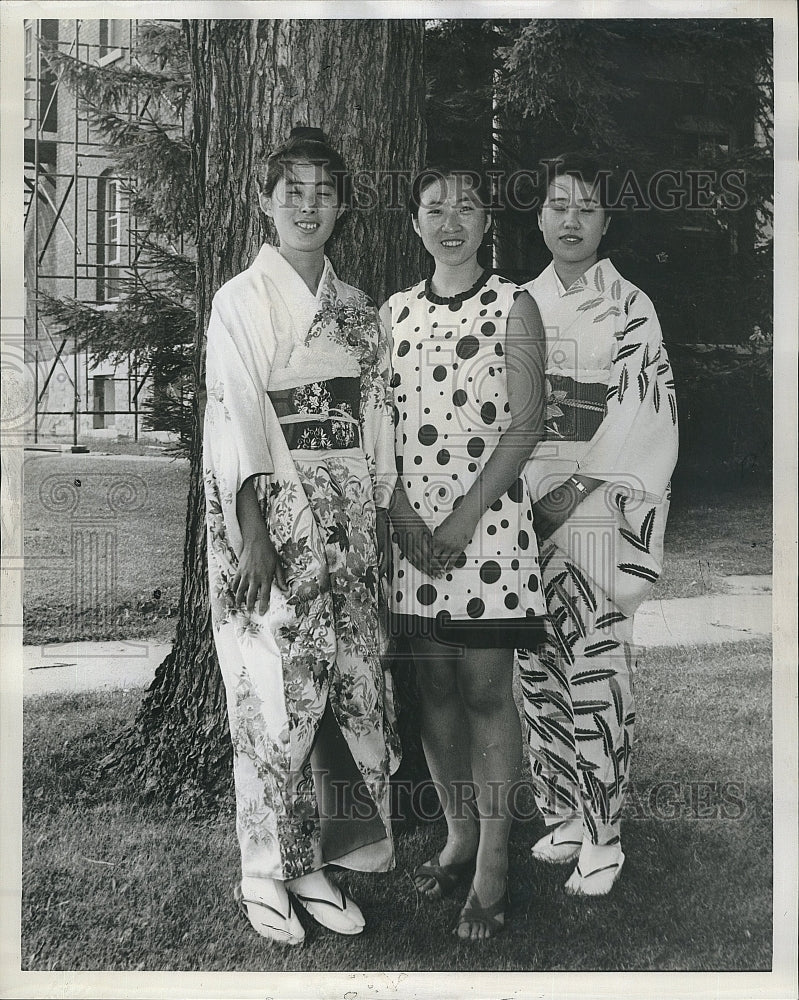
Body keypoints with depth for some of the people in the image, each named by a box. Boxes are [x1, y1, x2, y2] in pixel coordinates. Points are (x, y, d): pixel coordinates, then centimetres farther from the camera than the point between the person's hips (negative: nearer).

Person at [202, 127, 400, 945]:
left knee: (346, 681, 5)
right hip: (274, 512, -5)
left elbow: (374, 420, 15)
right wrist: (253, 527, -19)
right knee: (282, 688, -6)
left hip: (347, 516, 5)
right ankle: (268, 874, 9)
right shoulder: (241, 300, 0)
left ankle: (314, 858, 18)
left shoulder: (356, 309, 16)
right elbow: (235, 413, -10)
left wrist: (383, 512, 7)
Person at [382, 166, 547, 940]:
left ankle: (492, 865, 10)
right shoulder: (394, 312, 11)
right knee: (434, 686, 10)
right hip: (411, 522, 4)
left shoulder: (513, 306, -1)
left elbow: (526, 425, -7)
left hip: (490, 520, -4)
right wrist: (401, 513, -6)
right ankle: (458, 835, 26)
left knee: (486, 692, -1)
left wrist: (465, 517, -14)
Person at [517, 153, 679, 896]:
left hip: (597, 511, -4)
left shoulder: (629, 307, 0)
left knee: (595, 670, -5)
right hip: (526, 511, 5)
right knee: (539, 669, 8)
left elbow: (643, 412, -8)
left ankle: (600, 836, 7)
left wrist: (577, 486, -13)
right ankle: (560, 817, 23)